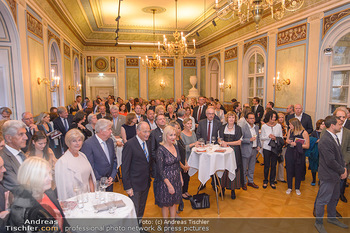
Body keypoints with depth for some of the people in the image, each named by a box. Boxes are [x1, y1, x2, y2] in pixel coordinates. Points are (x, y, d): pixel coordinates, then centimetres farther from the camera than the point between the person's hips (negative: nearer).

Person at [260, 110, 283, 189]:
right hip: (266, 148, -1)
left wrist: (276, 138, -16)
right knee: (266, 165, 6)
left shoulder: (278, 126, -1)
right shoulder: (264, 126, -3)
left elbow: (281, 137, 4)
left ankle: (272, 181, 26)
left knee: (273, 165, 9)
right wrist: (268, 136, -16)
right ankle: (265, 181, 24)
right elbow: (262, 138, 1)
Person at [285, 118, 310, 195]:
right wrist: (288, 141, -6)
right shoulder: (290, 131, 3)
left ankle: (297, 188, 27)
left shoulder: (304, 133, -12)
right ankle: (289, 187, 25)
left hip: (299, 154, -4)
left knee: (298, 171, 8)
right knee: (289, 170, 9)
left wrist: (296, 144, -21)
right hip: (289, 153, 4)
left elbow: (307, 146, -13)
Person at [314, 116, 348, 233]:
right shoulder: (325, 141, -26)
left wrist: (343, 168, -1)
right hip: (328, 176, -10)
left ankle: (331, 217, 44)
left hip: (336, 175, 10)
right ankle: (319, 222, 22)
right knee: (322, 200, 6)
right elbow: (330, 161, -25)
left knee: (334, 198, 24)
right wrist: (342, 171, -11)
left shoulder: (334, 137, 6)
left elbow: (339, 155, 12)